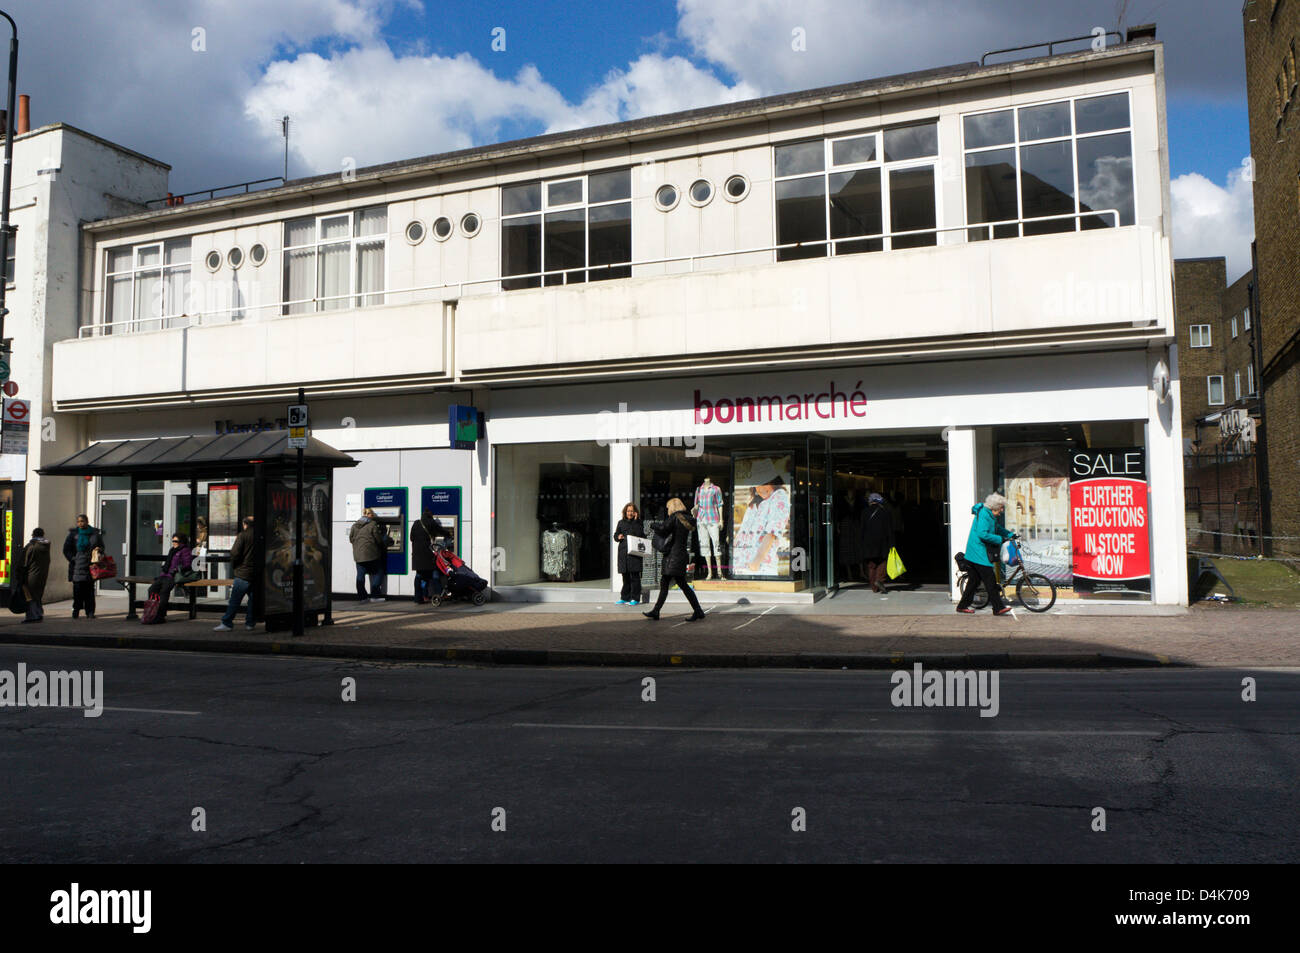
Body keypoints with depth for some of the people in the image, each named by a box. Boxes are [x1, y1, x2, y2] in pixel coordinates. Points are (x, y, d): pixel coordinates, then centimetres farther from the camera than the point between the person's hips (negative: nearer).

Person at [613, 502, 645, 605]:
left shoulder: (638, 523, 4)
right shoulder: (621, 523, 15)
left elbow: (640, 534, -12)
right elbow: (615, 536, 18)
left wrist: (635, 521, -13)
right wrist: (618, 537, -5)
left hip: (634, 553, -4)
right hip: (623, 553, 4)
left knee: (634, 576, -5)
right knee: (625, 576, 8)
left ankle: (635, 598, -1)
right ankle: (625, 598, 15)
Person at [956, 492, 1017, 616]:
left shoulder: (990, 515, 15)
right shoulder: (983, 514, -17)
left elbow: (998, 528, 32)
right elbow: (982, 534, -26)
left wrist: (1010, 534, 21)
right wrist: (1000, 539, -20)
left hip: (976, 553, 11)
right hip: (979, 553, -11)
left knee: (974, 580, 13)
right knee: (990, 580, -9)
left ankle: (963, 606, 18)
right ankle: (998, 608, -6)